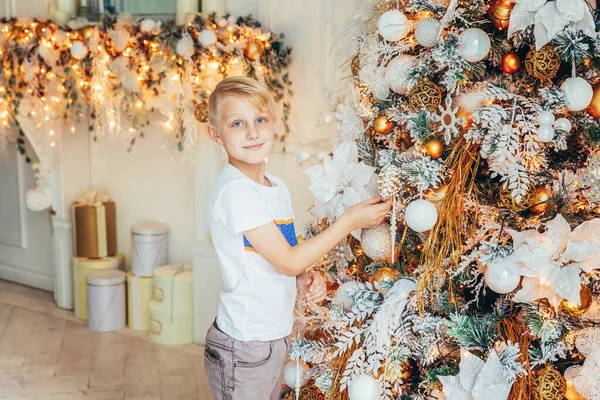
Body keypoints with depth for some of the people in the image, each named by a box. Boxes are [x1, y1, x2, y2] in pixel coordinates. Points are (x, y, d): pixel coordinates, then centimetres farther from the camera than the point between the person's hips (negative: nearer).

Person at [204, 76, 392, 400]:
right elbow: (287, 261, -21)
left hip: (275, 337, 8)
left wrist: (306, 279, -6)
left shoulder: (278, 188, 5)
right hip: (244, 348, -8)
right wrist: (350, 221, -16)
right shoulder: (235, 192, -22)